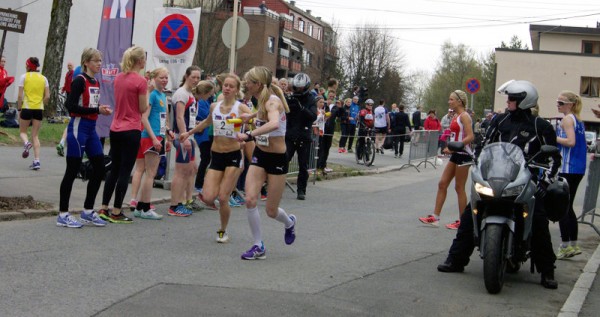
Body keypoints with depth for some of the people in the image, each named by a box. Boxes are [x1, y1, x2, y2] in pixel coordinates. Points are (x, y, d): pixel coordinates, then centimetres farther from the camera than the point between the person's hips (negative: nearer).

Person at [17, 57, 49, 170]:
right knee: (35, 135, 9)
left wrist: (19, 109, 2)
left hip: (27, 108, -3)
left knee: (22, 131, 16)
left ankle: (26, 143, -18)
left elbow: (20, 96, -6)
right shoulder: (43, 78, 7)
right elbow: (47, 96, 2)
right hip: (39, 109, 3)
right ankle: (36, 161, -2)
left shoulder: (24, 77, -2)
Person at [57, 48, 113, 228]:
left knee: (99, 169, 7)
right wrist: (97, 110, -21)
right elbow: (71, 106, -20)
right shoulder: (79, 81, -11)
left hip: (91, 129, 8)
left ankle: (88, 211, 18)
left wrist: (103, 110, 1)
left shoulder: (96, 83, 13)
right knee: (72, 171, -3)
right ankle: (63, 215, 5)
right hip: (78, 128, -8)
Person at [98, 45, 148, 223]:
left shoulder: (119, 78, 8)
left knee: (114, 170, 14)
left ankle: (104, 209, 16)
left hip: (115, 129, 7)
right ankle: (116, 212, 4)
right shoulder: (140, 81, -12)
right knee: (125, 172, 0)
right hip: (131, 131, -7)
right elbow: (143, 109, -9)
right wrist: (147, 92, 3)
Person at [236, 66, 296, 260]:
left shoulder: (272, 101, -22)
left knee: (271, 211, 3)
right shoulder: (263, 100, 3)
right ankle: (258, 247, 2)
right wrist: (250, 116, 18)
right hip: (260, 155, 7)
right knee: (250, 199, -11)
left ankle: (289, 223, 40)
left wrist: (249, 135, -52)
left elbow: (274, 124, -45)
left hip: (277, 159, -7)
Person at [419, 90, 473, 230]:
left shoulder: (464, 116, -13)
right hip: (456, 155, 9)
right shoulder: (456, 117, 14)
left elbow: (470, 137, -22)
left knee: (459, 188, -2)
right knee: (442, 184, 8)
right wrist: (449, 148, 9)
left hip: (463, 155, -9)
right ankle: (435, 217, 12)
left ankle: (462, 221, 7)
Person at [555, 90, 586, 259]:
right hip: (578, 168, 9)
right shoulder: (578, 120, 17)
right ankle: (573, 245, 17)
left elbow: (571, 142, -21)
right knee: (568, 207, 14)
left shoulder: (567, 119, -10)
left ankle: (565, 246, -3)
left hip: (566, 168, -9)